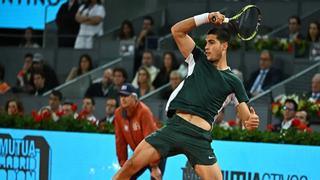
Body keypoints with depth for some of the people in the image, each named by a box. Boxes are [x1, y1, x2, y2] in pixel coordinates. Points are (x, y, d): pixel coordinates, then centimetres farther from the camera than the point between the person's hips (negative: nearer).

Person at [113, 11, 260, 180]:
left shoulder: (233, 82, 8)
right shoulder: (199, 60, 15)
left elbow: (246, 117, 4)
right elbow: (177, 31, 11)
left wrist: (250, 122, -20)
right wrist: (206, 17, 1)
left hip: (199, 137, -2)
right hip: (175, 127, 2)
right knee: (132, 164, -6)